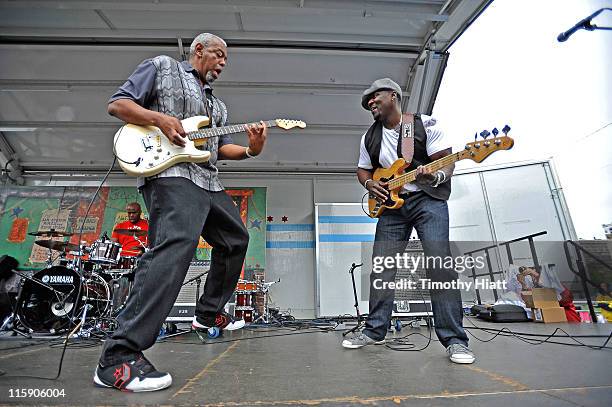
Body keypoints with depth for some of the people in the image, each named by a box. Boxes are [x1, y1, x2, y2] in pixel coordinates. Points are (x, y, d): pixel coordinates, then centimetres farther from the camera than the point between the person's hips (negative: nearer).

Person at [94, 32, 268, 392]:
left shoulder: (217, 104, 29)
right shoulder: (162, 66, 12)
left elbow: (221, 147, 20)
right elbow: (117, 104, 4)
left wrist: (251, 149, 2)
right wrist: (160, 119, -13)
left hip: (209, 181, 9)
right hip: (171, 174, -9)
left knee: (236, 238, 12)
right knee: (177, 244, -30)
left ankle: (208, 313, 26)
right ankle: (119, 357, -24)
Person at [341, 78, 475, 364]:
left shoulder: (425, 125, -1)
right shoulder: (370, 137, 13)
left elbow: (447, 161, -5)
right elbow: (363, 169, 20)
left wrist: (435, 177, -27)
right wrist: (370, 184, -2)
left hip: (427, 199, -4)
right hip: (390, 203, 4)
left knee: (439, 264, -12)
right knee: (381, 268, 1)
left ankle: (454, 339, 0)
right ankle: (375, 330, 14)